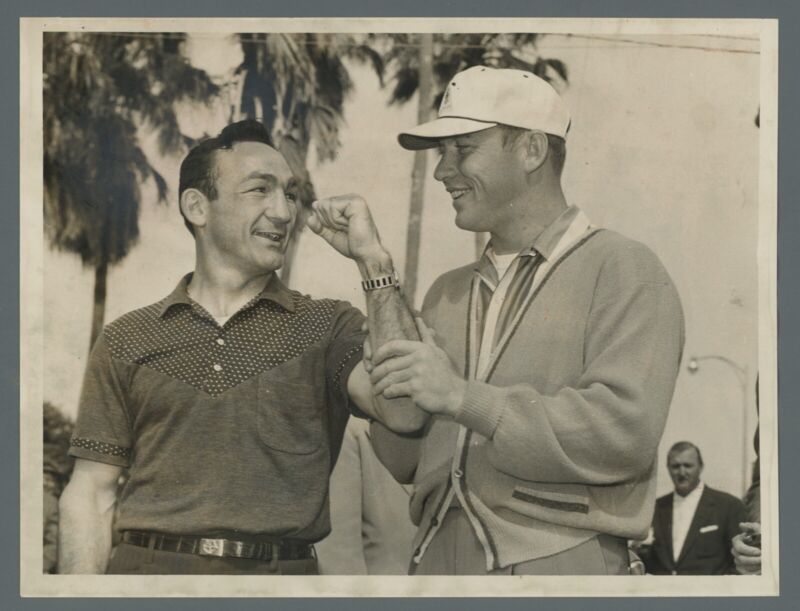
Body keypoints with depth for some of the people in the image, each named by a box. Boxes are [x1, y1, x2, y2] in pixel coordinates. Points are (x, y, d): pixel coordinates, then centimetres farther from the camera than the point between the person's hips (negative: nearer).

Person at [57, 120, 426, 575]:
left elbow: (406, 412, -13)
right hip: (149, 563, 0)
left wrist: (375, 262, -10)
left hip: (284, 570, 0)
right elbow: (92, 493, 6)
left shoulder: (328, 327, 5)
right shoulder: (125, 342, 7)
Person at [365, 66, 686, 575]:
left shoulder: (622, 270, -5)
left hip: (557, 563, -5)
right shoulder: (448, 294, 15)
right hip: (438, 559, 6)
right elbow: (406, 462, 13)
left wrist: (463, 397, -20)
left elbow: (625, 431, -19)